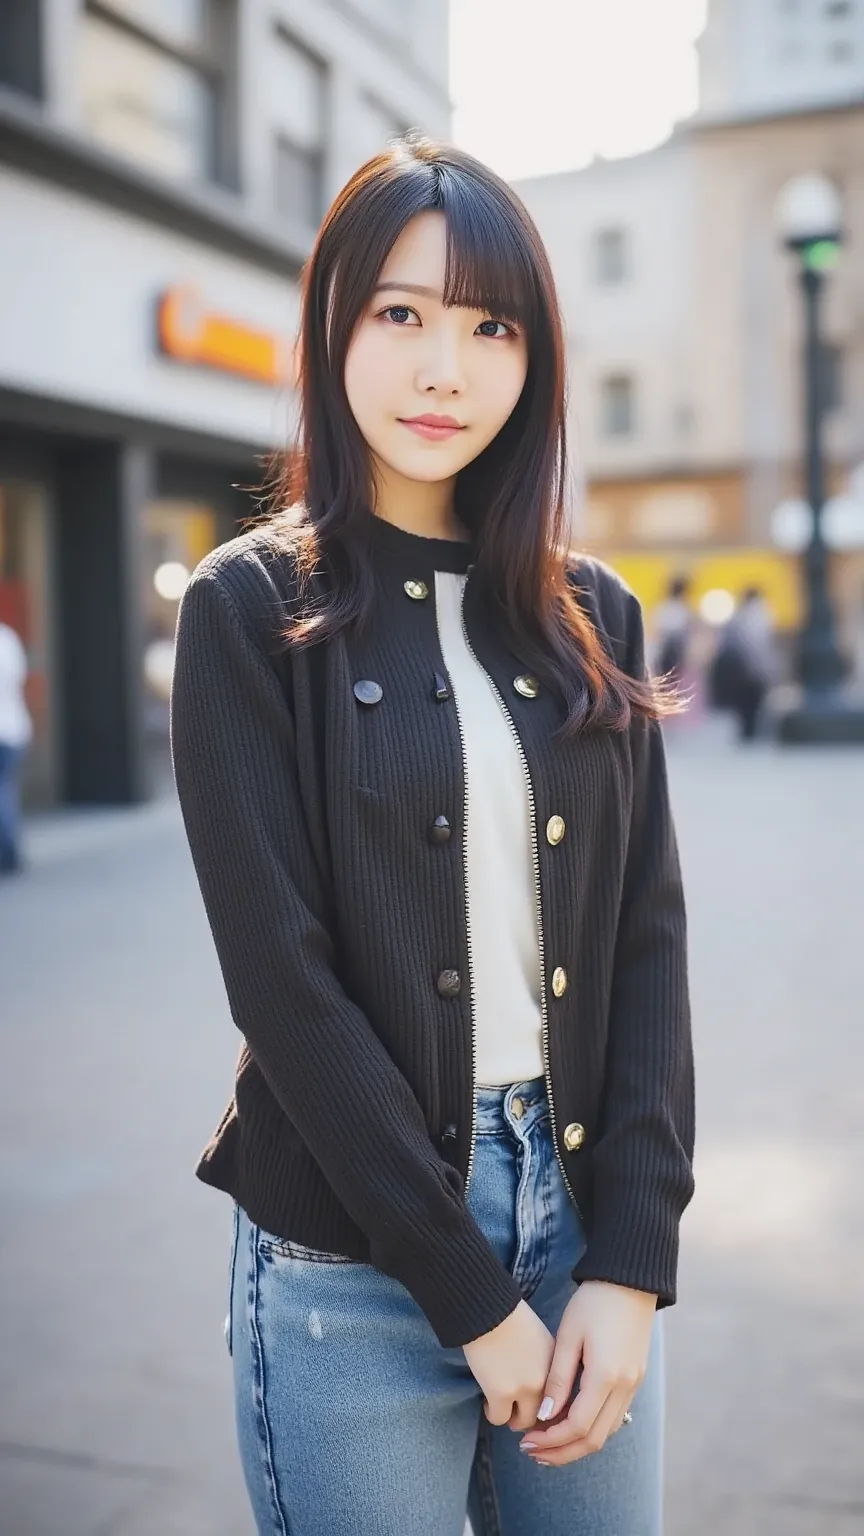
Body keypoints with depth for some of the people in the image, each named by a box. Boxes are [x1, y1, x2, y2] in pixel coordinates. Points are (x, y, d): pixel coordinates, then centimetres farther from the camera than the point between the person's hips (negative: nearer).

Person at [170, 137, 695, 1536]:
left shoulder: (589, 615, 6)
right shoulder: (252, 609, -6)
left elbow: (648, 934, 2)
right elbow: (282, 972, -12)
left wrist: (632, 1260, -6)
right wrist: (473, 1297, -12)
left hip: (587, 1213, 4)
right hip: (357, 1257, -4)